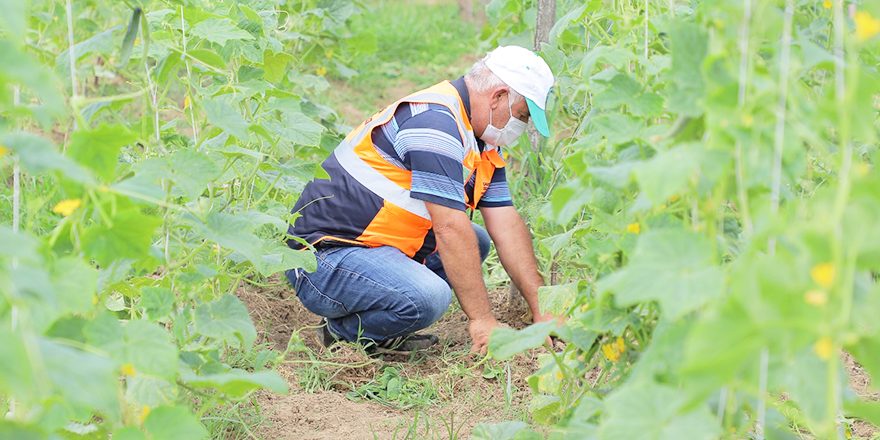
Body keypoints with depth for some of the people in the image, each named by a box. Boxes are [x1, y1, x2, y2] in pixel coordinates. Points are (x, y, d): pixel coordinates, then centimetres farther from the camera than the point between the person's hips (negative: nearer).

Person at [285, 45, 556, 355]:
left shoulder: (483, 143, 12)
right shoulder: (434, 121, -20)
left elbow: (506, 225, 12)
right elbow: (450, 228, -23)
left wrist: (542, 310, 7)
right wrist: (481, 319, -20)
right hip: (324, 257, -11)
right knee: (428, 296, -33)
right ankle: (342, 331, -4)